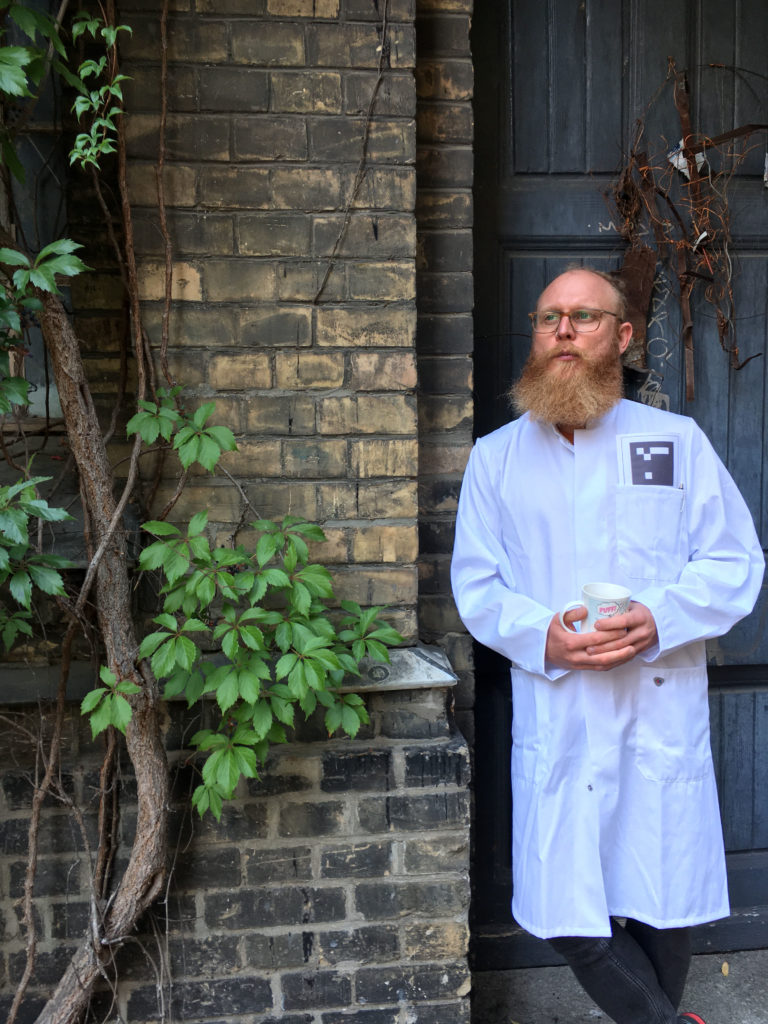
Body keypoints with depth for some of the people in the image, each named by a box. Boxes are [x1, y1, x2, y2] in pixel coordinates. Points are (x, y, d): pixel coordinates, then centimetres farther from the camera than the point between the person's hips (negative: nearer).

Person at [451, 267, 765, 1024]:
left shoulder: (679, 441, 6)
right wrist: (542, 636, -14)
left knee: (663, 905, 10)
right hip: (555, 717, 1)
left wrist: (660, 620, -16)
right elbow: (475, 583, 5)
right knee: (570, 915, 1)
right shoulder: (495, 457, 9)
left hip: (662, 714, 0)